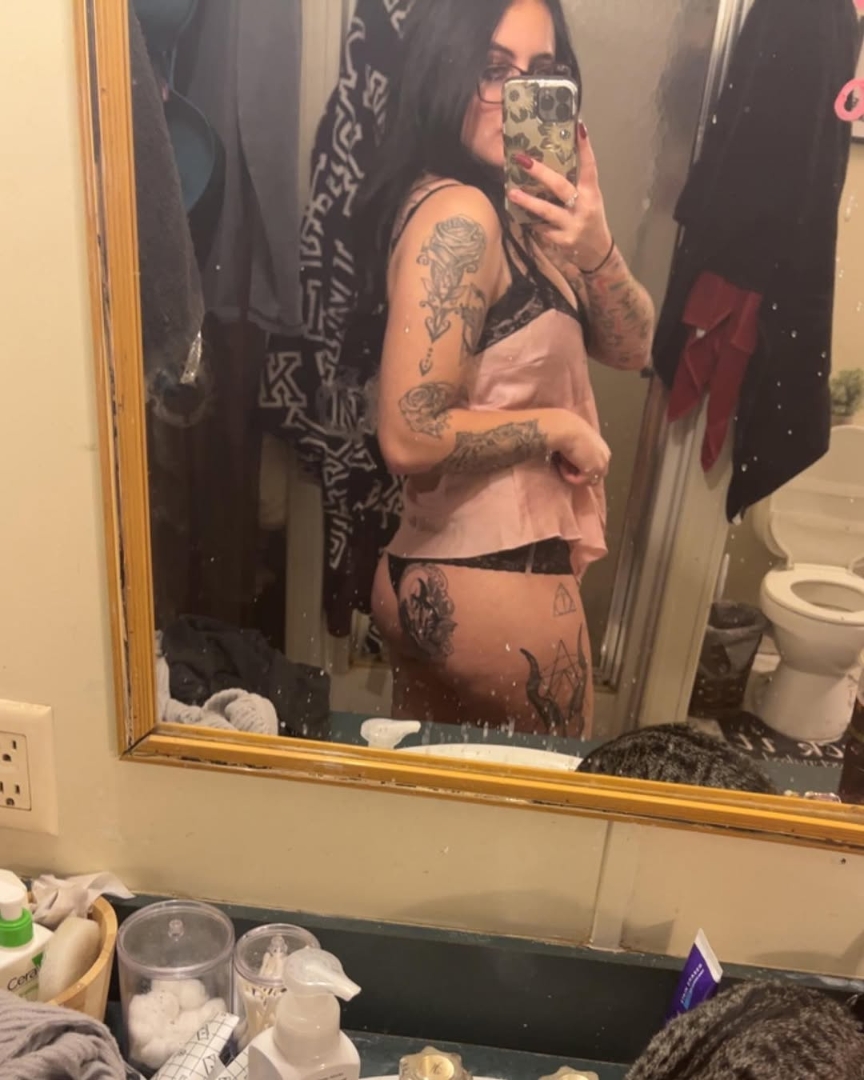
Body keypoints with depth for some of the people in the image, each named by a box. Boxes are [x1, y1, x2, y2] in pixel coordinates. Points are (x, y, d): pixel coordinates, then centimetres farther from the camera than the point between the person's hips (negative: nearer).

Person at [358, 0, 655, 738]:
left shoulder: (515, 209, 10)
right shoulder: (457, 216, -19)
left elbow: (632, 348, 4)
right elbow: (410, 437, -26)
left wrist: (596, 249, -14)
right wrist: (557, 425, -14)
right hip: (495, 581, -8)